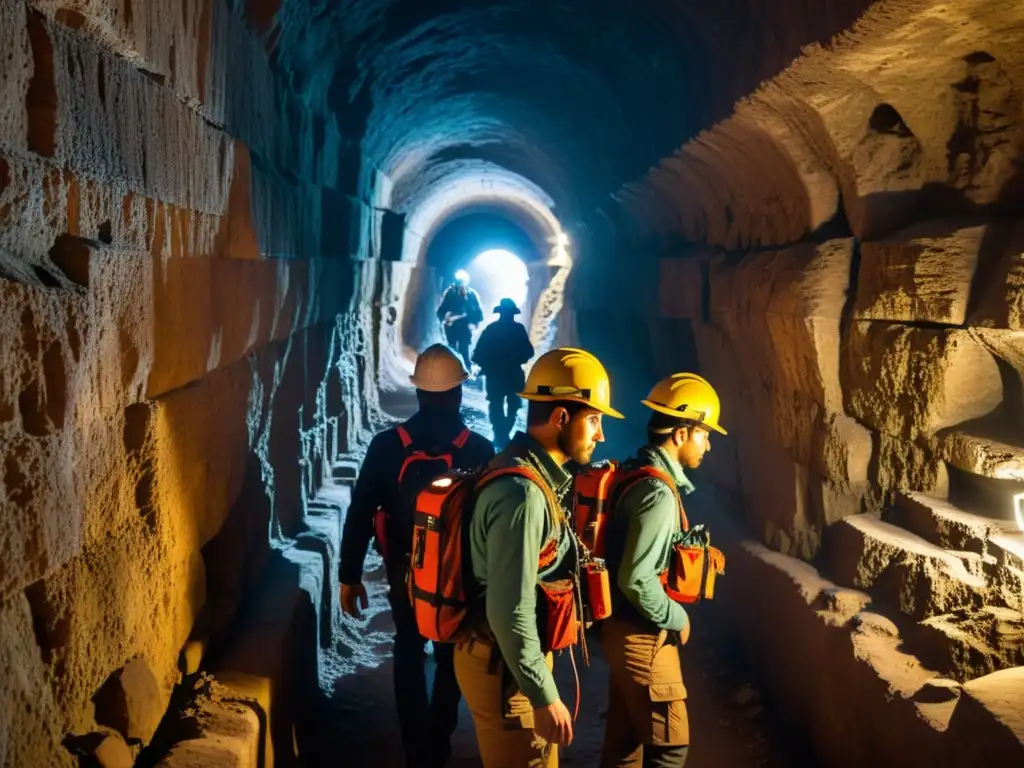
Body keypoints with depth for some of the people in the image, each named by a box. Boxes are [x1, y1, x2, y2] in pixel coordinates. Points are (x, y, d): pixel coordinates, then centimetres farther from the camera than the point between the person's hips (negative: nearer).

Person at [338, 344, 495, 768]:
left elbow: (360, 513, -11)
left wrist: (350, 576, 0)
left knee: (409, 654, 20)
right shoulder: (480, 450, -16)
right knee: (451, 657, 20)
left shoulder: (387, 445, -14)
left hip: (405, 570, 0)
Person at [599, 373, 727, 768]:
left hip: (624, 628, 9)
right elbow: (636, 580, -27)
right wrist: (677, 618, -13)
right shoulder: (658, 493, -22)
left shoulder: (636, 475, 7)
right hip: (642, 635, -9)